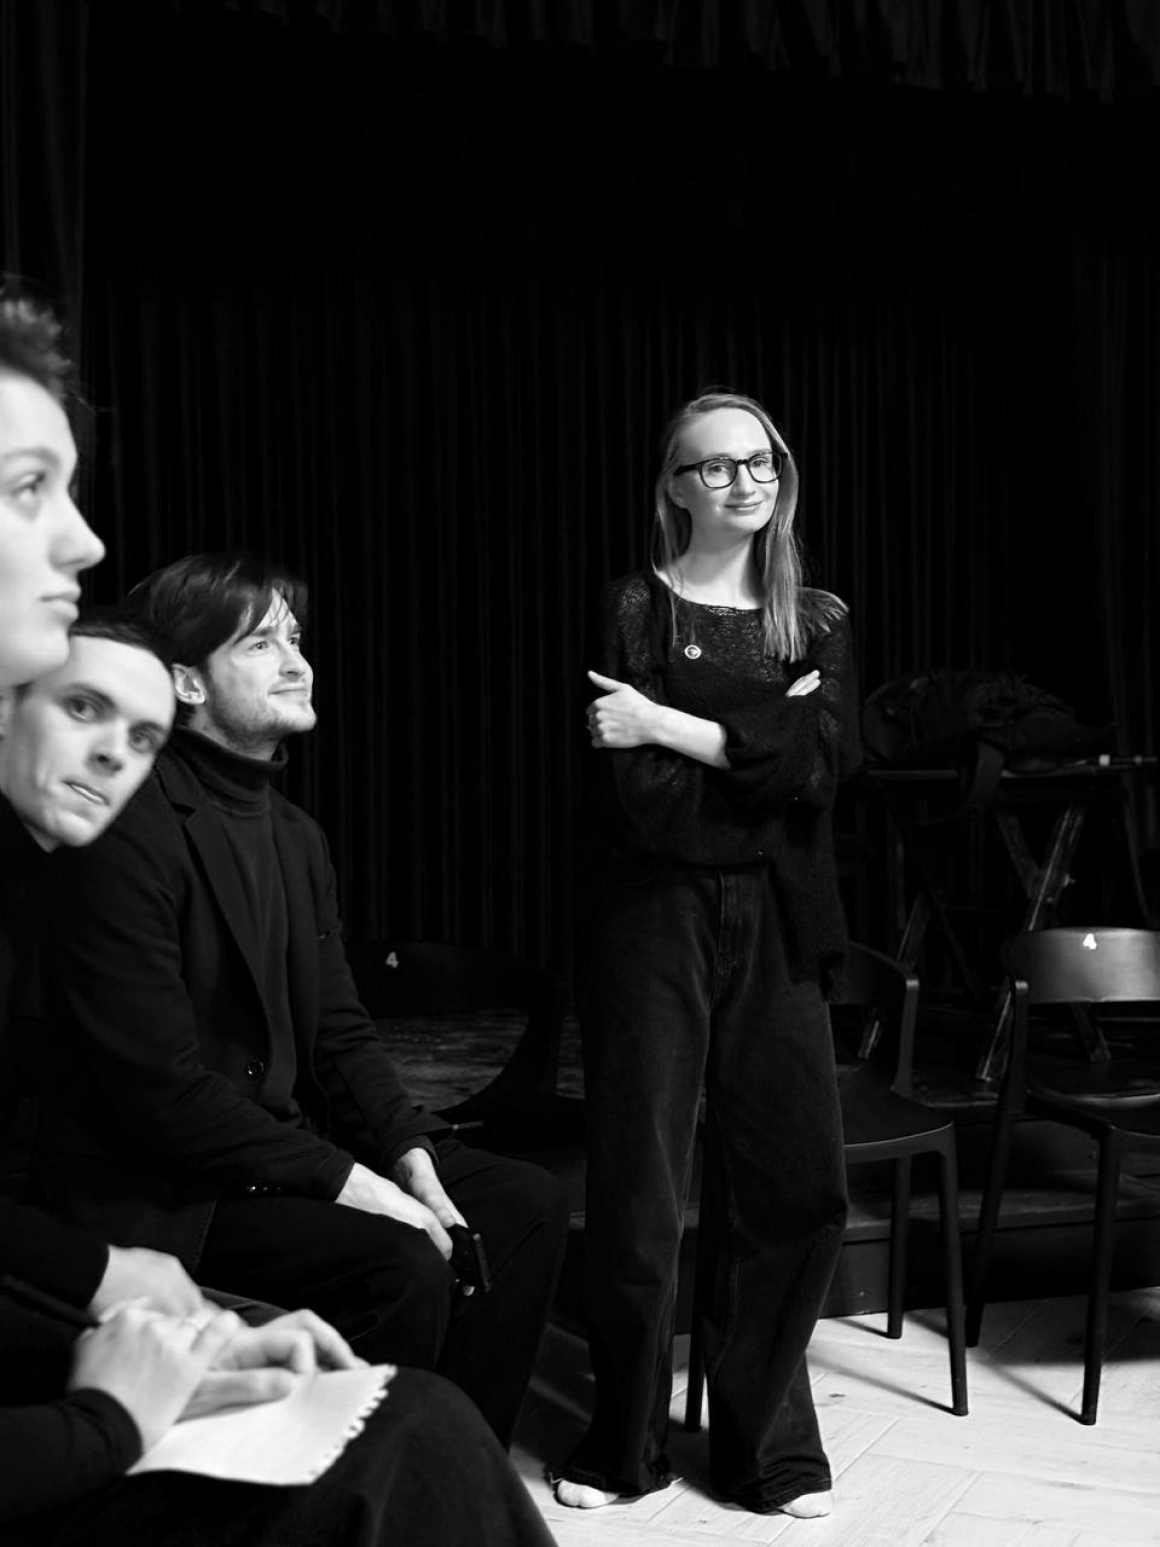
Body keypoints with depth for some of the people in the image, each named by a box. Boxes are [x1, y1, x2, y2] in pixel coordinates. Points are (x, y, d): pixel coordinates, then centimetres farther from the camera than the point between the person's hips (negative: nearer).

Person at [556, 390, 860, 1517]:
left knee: (796, 1184, 2)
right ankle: (624, 1440, 19)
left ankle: (766, 1442, 19)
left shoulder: (818, 622, 10)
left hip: (776, 925, 3)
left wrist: (672, 726, -13)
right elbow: (638, 797, -11)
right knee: (636, 1192, 1)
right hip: (652, 917, -3)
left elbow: (829, 761, -9)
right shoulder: (632, 610, 1)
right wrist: (766, 743, -8)